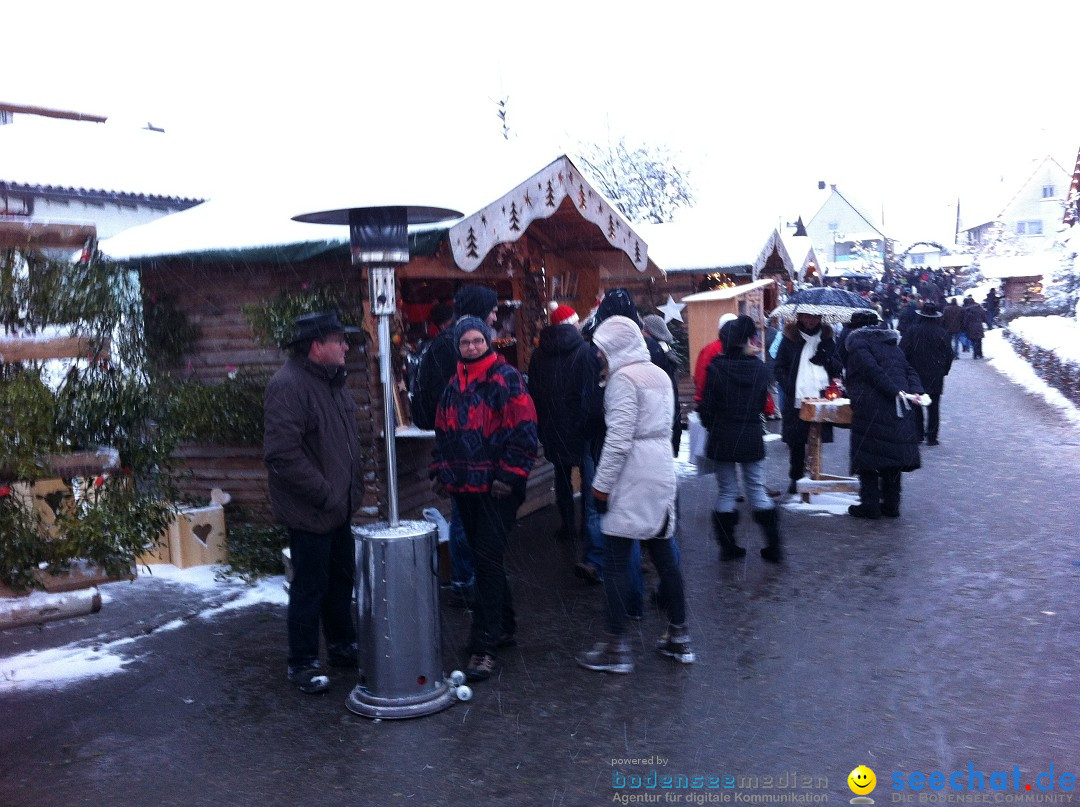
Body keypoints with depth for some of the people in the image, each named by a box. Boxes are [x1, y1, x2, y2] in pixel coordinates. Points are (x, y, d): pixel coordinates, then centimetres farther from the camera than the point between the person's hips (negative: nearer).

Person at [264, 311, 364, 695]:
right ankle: (302, 663, 16)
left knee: (341, 578, 20)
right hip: (309, 511, -9)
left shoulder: (331, 380, 11)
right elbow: (283, 454, -27)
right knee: (310, 587, 2)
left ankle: (343, 645, 36)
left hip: (338, 507, 10)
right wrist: (325, 494, -22)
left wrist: (354, 485, 14)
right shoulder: (288, 385, -21)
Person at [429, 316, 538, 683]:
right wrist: (438, 470, 14)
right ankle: (504, 626, 29)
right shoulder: (454, 385, 14)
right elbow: (443, 432, 22)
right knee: (483, 558, 14)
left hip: (496, 488, -7)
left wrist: (510, 475, -16)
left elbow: (524, 431, -12)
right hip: (465, 487, 7)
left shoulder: (507, 379, -7)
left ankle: (484, 646, -3)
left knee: (488, 561, -8)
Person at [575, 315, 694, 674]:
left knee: (615, 562, -2)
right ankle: (679, 637, 21)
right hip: (662, 472, 9)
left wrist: (602, 483, -12)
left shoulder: (623, 378, -12)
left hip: (632, 478, -9)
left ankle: (616, 647, 1)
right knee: (664, 555, 13)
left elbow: (619, 438, -18)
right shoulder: (659, 374, 14)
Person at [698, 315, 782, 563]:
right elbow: (763, 403, 6)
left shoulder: (716, 368, -12)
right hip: (752, 438, 2)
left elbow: (707, 406, -7)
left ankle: (728, 547, 11)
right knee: (757, 490, 11)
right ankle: (773, 545, 10)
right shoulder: (759, 368, -4)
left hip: (722, 438, -2)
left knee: (726, 492, 8)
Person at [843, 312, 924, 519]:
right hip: (898, 409, 7)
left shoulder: (858, 343, -1)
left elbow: (872, 371, -15)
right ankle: (891, 504, 17)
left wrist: (898, 392, -17)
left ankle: (870, 505, 2)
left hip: (870, 408, -7)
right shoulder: (892, 344, 22)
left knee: (867, 455, 0)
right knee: (894, 454, 13)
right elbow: (908, 370, 12)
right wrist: (916, 392, 0)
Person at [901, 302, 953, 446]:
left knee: (915, 406, 11)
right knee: (933, 407, 7)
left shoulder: (912, 331, -8)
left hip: (916, 375, -1)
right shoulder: (941, 333, -3)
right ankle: (931, 437, 5)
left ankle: (918, 434, 10)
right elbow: (949, 354, 2)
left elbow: (902, 351, -7)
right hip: (935, 378, 1)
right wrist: (943, 371, 15)